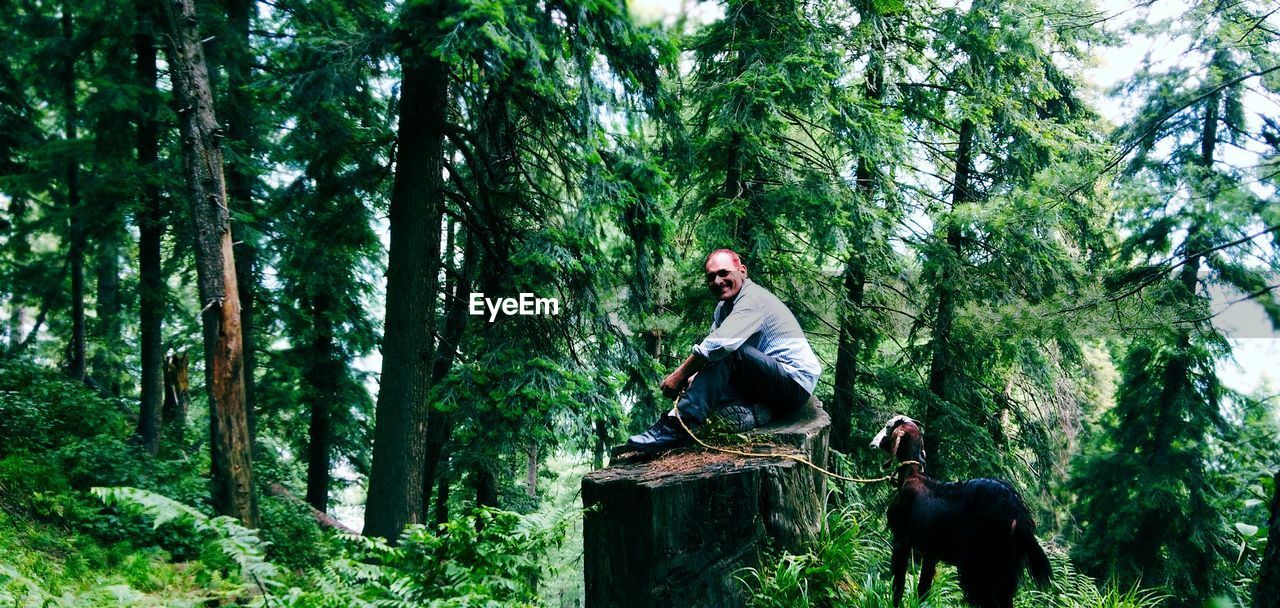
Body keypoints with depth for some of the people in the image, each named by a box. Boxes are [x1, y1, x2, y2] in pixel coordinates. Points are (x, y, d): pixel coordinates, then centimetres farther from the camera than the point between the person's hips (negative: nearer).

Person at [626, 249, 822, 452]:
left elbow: (719, 345, -31)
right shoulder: (723, 307, 13)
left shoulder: (753, 299, -17)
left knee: (727, 350, -28)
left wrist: (680, 374, -25)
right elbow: (709, 350, 5)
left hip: (795, 384, -9)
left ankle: (679, 424, -33)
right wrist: (693, 377, -16)